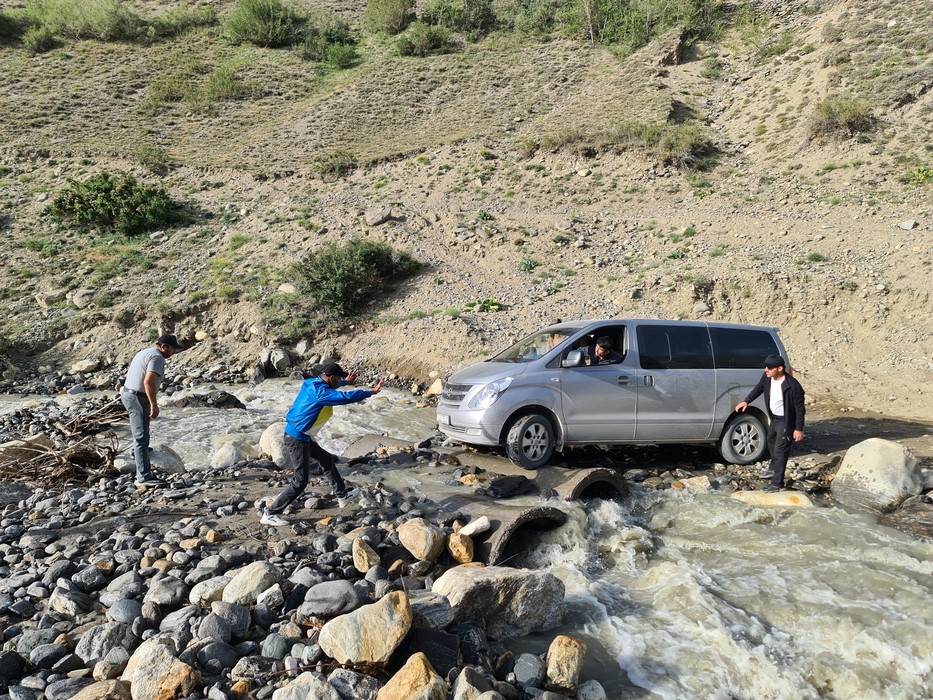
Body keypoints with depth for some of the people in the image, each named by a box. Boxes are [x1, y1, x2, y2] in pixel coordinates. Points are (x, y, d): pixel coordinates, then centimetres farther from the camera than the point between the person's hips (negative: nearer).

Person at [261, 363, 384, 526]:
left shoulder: (312, 384, 5)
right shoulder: (320, 392, -23)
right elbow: (346, 397, -29)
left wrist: (346, 382, 40)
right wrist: (370, 392, -19)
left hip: (301, 437, 10)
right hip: (297, 439, -10)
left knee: (327, 459, 22)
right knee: (300, 481, -4)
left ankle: (342, 494, 36)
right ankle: (270, 515, 3)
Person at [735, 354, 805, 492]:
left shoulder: (793, 386, -32)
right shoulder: (767, 377, -12)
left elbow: (800, 408, -23)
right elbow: (758, 388, 9)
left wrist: (799, 429, -20)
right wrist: (746, 401, 1)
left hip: (786, 421, -8)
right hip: (774, 418, 9)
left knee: (780, 451, -5)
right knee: (771, 442, 27)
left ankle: (777, 483, 6)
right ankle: (774, 469, 50)